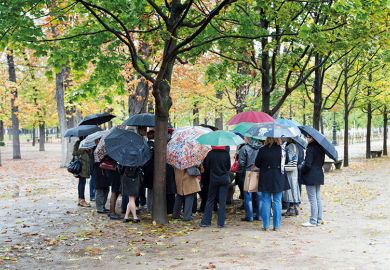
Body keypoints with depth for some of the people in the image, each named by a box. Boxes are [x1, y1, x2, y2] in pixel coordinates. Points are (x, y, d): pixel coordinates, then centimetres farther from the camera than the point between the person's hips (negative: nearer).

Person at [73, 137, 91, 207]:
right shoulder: (78, 143, -9)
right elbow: (74, 153, -15)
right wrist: (83, 150, -22)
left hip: (85, 165, 9)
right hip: (81, 165, -9)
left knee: (81, 182, 11)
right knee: (82, 182, -8)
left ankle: (80, 199, 15)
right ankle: (82, 200, -6)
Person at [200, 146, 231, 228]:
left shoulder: (210, 154, -9)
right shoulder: (226, 154, -7)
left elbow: (206, 166, 0)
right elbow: (229, 167, 4)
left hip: (213, 179, 0)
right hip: (224, 179, 0)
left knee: (210, 200, 10)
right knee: (222, 201, 4)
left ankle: (206, 221, 10)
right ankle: (221, 223, 4)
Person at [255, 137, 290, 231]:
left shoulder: (262, 150, -10)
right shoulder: (282, 149, -6)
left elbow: (257, 163, -2)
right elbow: (286, 161, 6)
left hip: (265, 179, -1)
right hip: (278, 178, 1)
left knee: (266, 201, 7)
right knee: (277, 201, 8)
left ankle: (266, 225, 8)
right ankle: (277, 225, 9)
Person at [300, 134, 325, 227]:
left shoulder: (310, 149, -18)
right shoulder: (320, 148, 7)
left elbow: (307, 164, -19)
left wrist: (302, 170, -3)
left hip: (311, 177, -9)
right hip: (319, 175, 9)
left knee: (313, 199, -4)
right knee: (318, 198, 14)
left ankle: (313, 221, 1)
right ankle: (319, 220, 19)